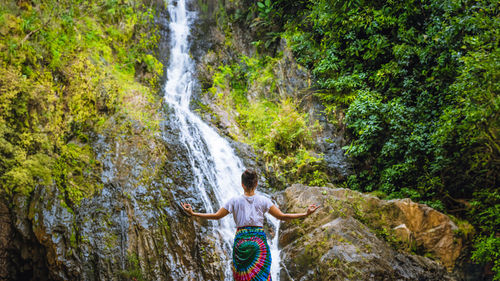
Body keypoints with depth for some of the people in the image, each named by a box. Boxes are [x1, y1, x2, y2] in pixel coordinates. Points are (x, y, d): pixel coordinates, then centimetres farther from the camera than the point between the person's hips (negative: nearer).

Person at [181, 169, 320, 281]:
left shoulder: (235, 201, 0)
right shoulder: (263, 201, 1)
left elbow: (216, 216, 2)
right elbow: (282, 216, -3)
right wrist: (306, 214, 0)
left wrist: (192, 213, 9)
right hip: (259, 240, 0)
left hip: (241, 241, 0)